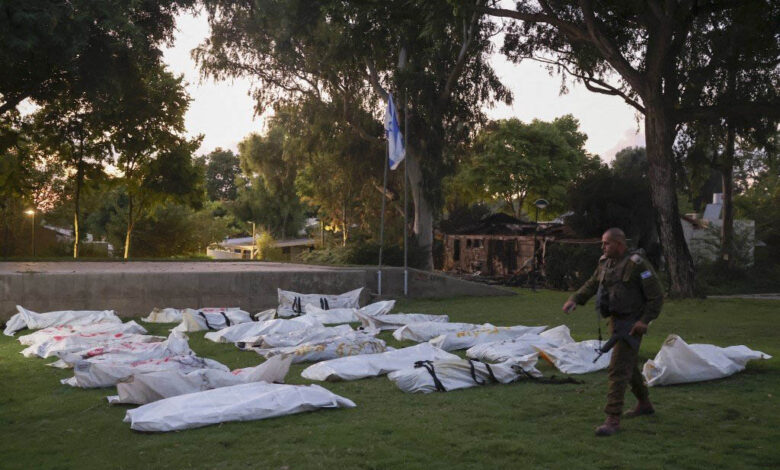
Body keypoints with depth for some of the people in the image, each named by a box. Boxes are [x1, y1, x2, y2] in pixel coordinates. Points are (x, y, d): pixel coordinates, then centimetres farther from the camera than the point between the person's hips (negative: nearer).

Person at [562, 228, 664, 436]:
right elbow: (592, 285, 13)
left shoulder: (637, 264, -18)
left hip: (631, 325, -9)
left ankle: (613, 419, -11)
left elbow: (656, 296, -17)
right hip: (616, 321, 9)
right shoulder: (606, 263, 5)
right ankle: (644, 404, 42)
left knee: (618, 369, -13)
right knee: (629, 365, 22)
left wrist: (645, 320, -24)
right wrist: (574, 300, -3)